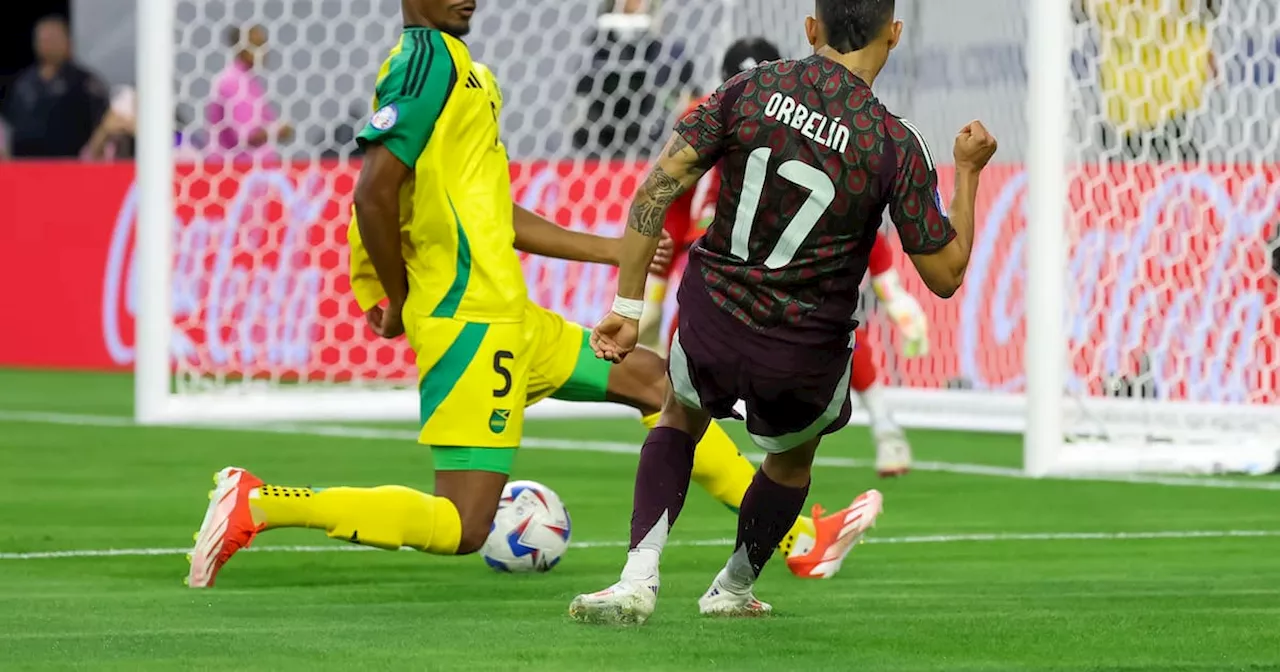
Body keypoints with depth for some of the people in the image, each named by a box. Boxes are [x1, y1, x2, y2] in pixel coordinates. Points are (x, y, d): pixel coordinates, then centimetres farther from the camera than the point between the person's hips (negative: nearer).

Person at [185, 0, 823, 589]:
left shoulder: (455, 63, 17)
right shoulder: (428, 58, -13)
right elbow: (375, 194, -23)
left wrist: (611, 249, 22)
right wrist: (399, 302, -9)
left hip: (509, 321, 10)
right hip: (470, 320, -10)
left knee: (648, 377, 20)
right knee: (460, 529, -12)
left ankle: (793, 536, 28)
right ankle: (257, 504, -10)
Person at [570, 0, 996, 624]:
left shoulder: (750, 89, -7)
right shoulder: (897, 146, -13)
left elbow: (657, 187, -10)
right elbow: (944, 274, -6)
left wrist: (627, 306, -5)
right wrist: (968, 170, 7)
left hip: (711, 321, 1)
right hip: (806, 358, -1)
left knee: (680, 416, 32)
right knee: (791, 457, 32)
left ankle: (638, 578, 13)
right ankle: (731, 590, 47)